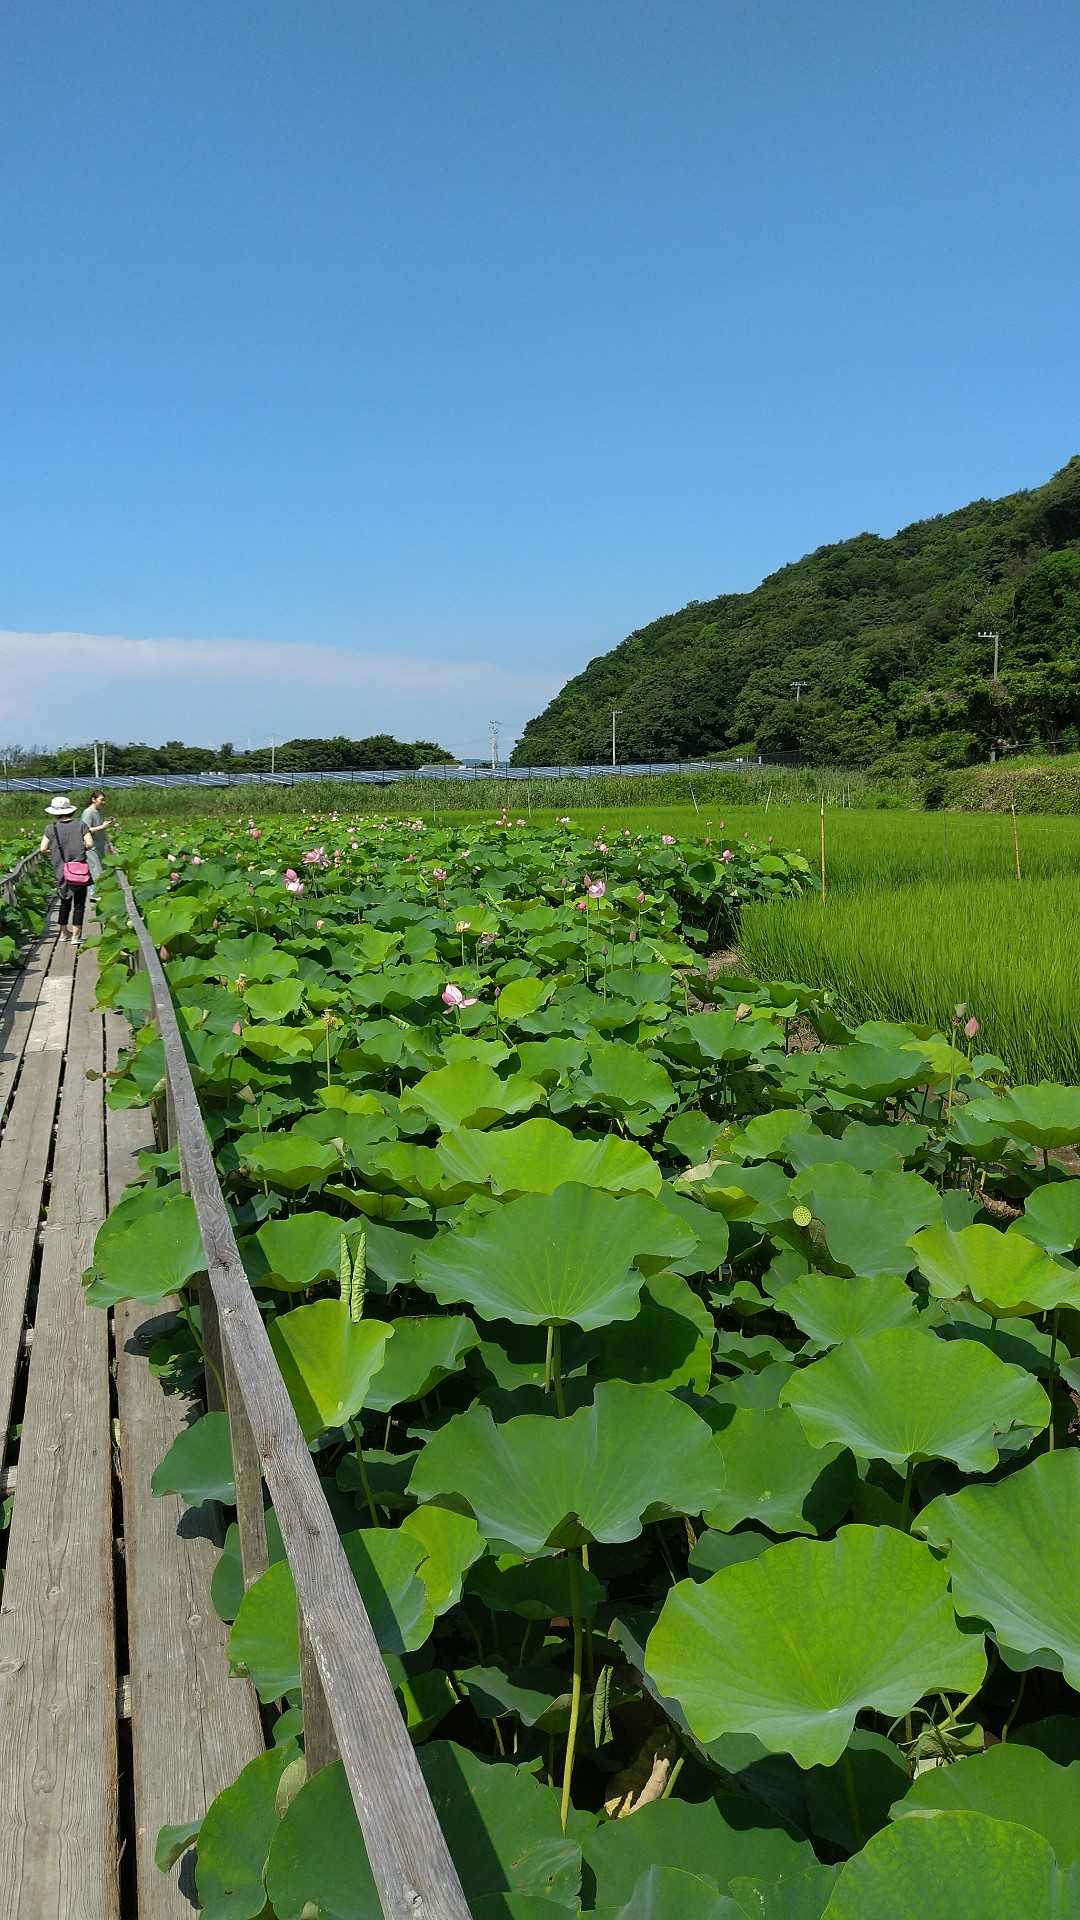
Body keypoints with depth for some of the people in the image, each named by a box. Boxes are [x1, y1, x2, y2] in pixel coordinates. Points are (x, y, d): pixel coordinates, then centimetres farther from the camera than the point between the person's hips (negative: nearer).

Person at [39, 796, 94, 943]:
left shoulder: (51, 828, -1)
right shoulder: (80, 825, -4)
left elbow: (43, 849, -5)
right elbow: (90, 843, -11)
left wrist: (55, 852, 13)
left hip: (61, 871, 2)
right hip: (80, 870, -2)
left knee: (65, 903, 19)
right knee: (79, 904, 6)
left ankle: (64, 932, 26)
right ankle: (75, 935, 6)